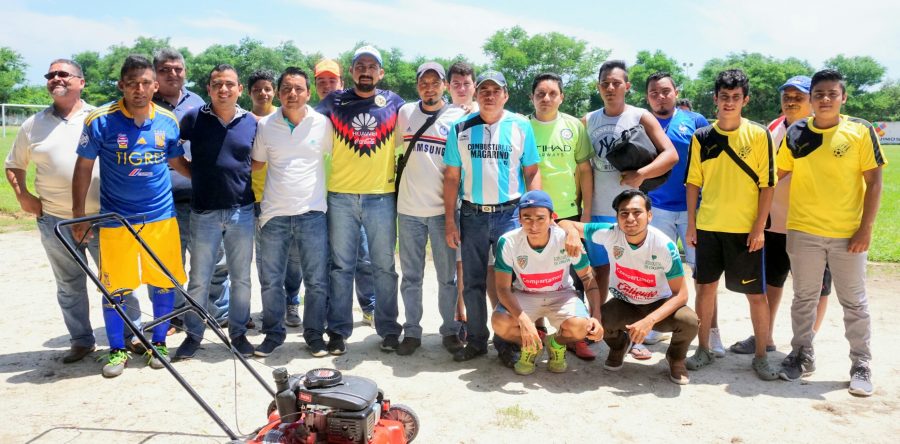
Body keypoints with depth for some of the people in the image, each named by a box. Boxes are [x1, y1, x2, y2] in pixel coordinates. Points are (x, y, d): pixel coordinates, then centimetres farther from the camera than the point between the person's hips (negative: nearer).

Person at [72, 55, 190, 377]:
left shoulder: (168, 121, 0)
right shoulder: (100, 121, -9)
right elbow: (83, 168, -1)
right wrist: (79, 216, 0)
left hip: (161, 216, 2)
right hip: (116, 218, -2)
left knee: (164, 281, 7)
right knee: (115, 287, 5)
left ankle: (158, 343, 26)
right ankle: (117, 350, 24)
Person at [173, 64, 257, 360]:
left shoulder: (251, 122, 3)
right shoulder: (193, 118, -2)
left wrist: (258, 196, 9)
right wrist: (196, 173, 3)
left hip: (242, 211, 1)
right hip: (204, 212, -1)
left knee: (241, 277, 9)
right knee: (199, 279, 7)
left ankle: (238, 332, 23)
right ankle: (193, 334, 22)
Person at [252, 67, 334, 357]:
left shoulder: (323, 123, 0)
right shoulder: (265, 125, 4)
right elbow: (256, 163, 14)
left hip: (312, 213, -1)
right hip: (274, 213, 1)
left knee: (317, 281, 4)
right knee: (271, 280, 9)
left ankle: (315, 335, 19)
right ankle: (273, 333, 26)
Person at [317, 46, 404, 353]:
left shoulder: (394, 103, 6)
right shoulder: (334, 103, 6)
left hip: (382, 197, 0)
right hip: (341, 196, 0)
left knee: (384, 267, 6)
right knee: (341, 266, 6)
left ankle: (388, 329, 17)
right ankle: (338, 330, 16)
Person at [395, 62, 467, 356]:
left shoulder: (458, 117, 0)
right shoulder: (405, 113, 6)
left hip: (443, 208, -2)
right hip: (409, 208, 2)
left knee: (447, 275, 6)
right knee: (411, 275, 9)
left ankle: (450, 330, 19)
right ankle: (412, 331, 20)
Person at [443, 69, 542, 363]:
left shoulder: (521, 127, 2)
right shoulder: (460, 129, 4)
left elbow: (532, 173, 4)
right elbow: (451, 177, 5)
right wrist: (449, 221, 1)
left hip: (510, 213, -1)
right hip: (472, 215, 1)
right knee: (473, 283, 9)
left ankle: (507, 343, 17)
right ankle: (476, 341, 23)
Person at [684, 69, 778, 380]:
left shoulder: (759, 135, -3)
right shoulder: (701, 137, 3)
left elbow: (767, 184, -3)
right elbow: (693, 182, 7)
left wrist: (759, 227, -9)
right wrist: (691, 224, 2)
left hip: (746, 229, -2)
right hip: (708, 226, 2)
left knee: (756, 294, 4)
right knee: (705, 287, 8)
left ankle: (761, 355, 19)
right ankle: (704, 349, 22)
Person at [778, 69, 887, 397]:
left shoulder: (861, 131, -4)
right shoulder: (796, 134, 1)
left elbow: (874, 182, -4)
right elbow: (775, 174, 8)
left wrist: (866, 228, -8)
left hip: (848, 233, -2)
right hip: (803, 231, 2)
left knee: (854, 302, 9)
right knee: (804, 298, 12)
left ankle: (861, 366, 22)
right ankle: (802, 356, 27)